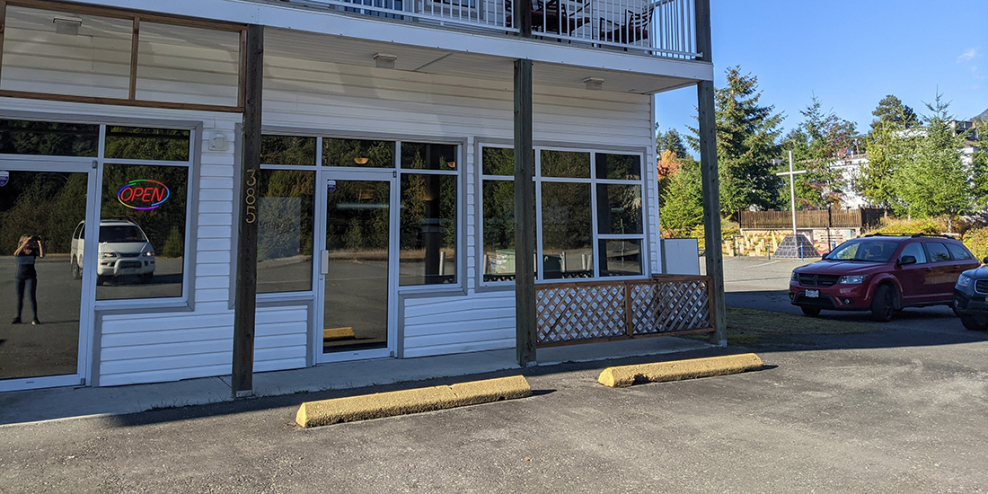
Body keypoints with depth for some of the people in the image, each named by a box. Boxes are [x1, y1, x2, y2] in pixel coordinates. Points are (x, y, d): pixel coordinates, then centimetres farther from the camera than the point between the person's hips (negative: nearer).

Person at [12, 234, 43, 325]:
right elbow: (16, 253, -21)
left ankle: (35, 318, -6)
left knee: (32, 297, -8)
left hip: (31, 277, -2)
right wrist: (25, 242, -27)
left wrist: (39, 244, -24)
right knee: (19, 297, 10)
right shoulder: (19, 251, 3)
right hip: (20, 277, 2)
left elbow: (42, 255, -19)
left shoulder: (33, 250, 0)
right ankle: (18, 318, 20)